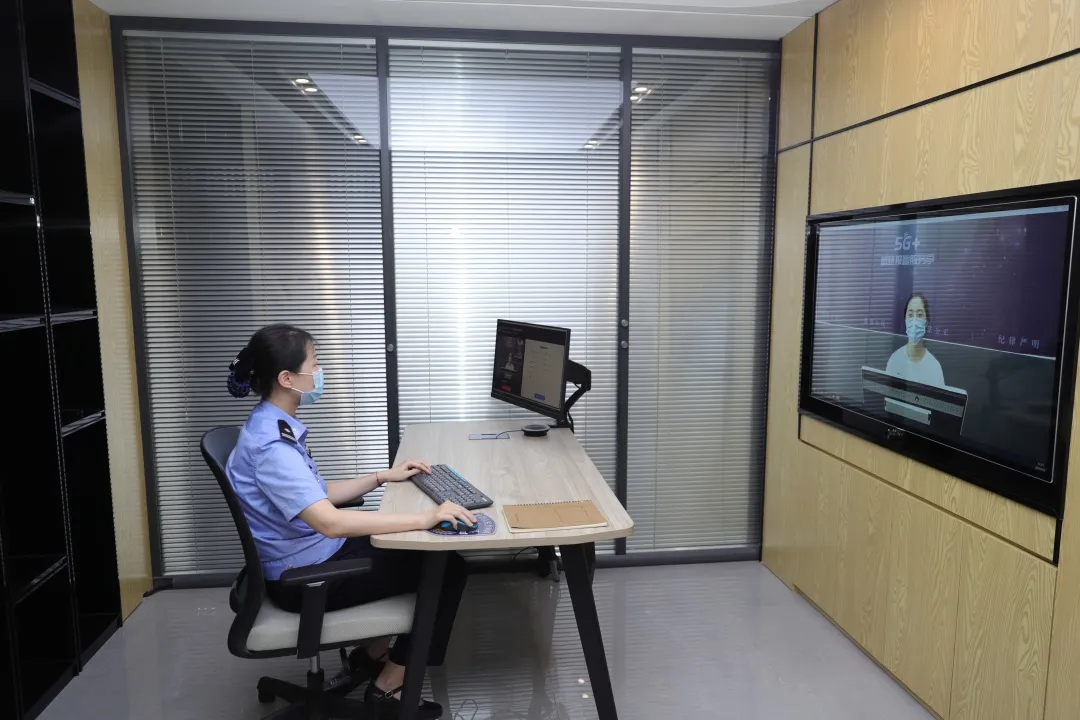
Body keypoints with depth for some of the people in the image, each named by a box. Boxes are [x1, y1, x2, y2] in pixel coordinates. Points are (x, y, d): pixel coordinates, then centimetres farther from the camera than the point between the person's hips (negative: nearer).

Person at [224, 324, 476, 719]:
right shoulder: (271, 445, -28)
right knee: (447, 568, -6)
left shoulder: (276, 427, 4)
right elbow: (330, 522, -38)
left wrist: (382, 476, 9)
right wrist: (425, 518, -38)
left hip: (313, 555, 10)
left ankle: (373, 653, 27)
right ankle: (388, 687, 6)